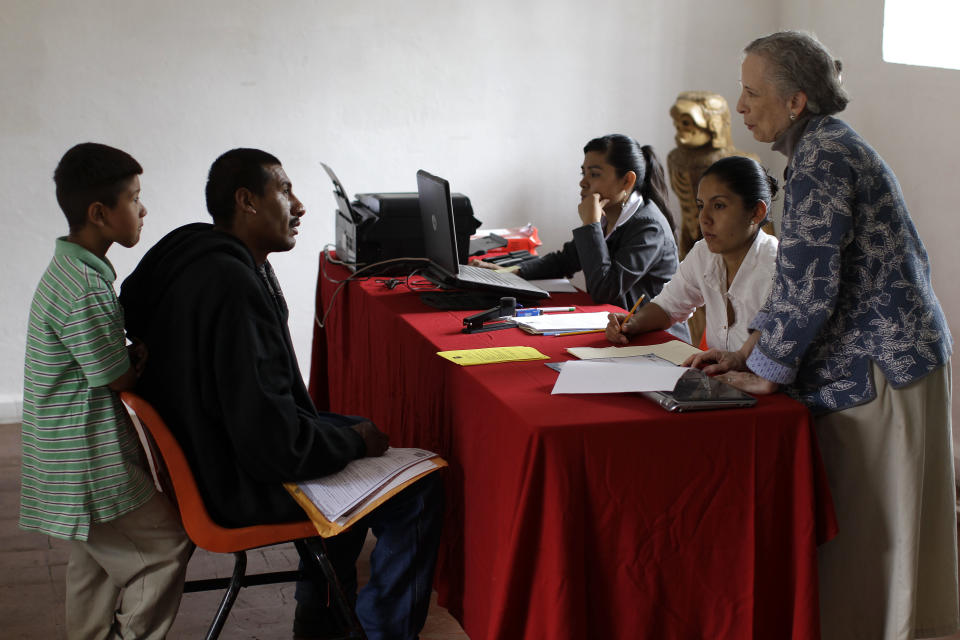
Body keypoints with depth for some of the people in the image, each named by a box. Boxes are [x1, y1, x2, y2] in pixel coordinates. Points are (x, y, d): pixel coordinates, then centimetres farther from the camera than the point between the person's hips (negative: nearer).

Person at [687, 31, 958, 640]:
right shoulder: (828, 147, 14)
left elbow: (808, 281, -23)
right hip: (867, 365, 10)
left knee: (868, 535, 1)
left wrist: (766, 368, -11)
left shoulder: (821, 156, -17)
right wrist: (749, 352, 13)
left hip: (880, 369, -10)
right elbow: (803, 273, 19)